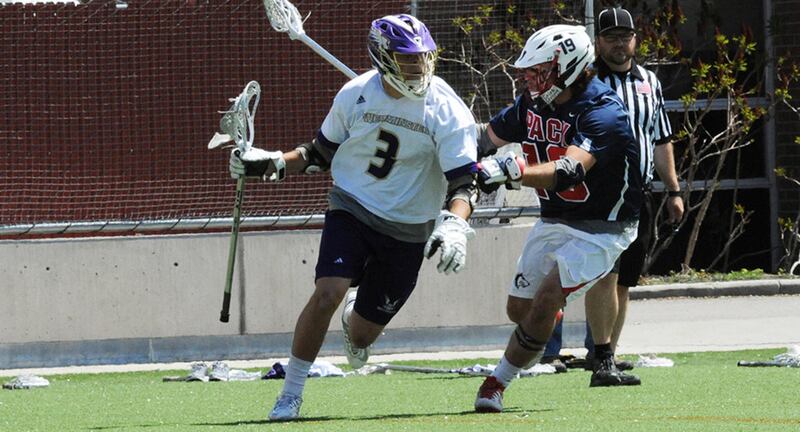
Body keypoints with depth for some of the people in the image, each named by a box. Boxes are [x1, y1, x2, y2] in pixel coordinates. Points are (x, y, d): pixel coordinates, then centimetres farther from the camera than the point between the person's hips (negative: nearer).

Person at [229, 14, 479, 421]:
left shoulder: (447, 110, -14)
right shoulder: (355, 95, -5)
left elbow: (464, 181, -17)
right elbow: (323, 153, 11)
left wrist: (454, 227, -36)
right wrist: (270, 163, -2)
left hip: (407, 232, 0)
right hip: (351, 208, 0)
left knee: (361, 335, 5)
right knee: (328, 293, -25)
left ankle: (356, 317, 46)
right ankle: (290, 394, -11)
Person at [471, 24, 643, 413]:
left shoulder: (601, 114, -26)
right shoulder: (534, 104, -1)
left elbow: (566, 173, -41)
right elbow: (488, 135, 16)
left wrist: (511, 170, -56)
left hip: (600, 228, -8)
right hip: (553, 220, 8)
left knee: (544, 303, -19)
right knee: (520, 309, 10)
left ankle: (497, 383, -7)